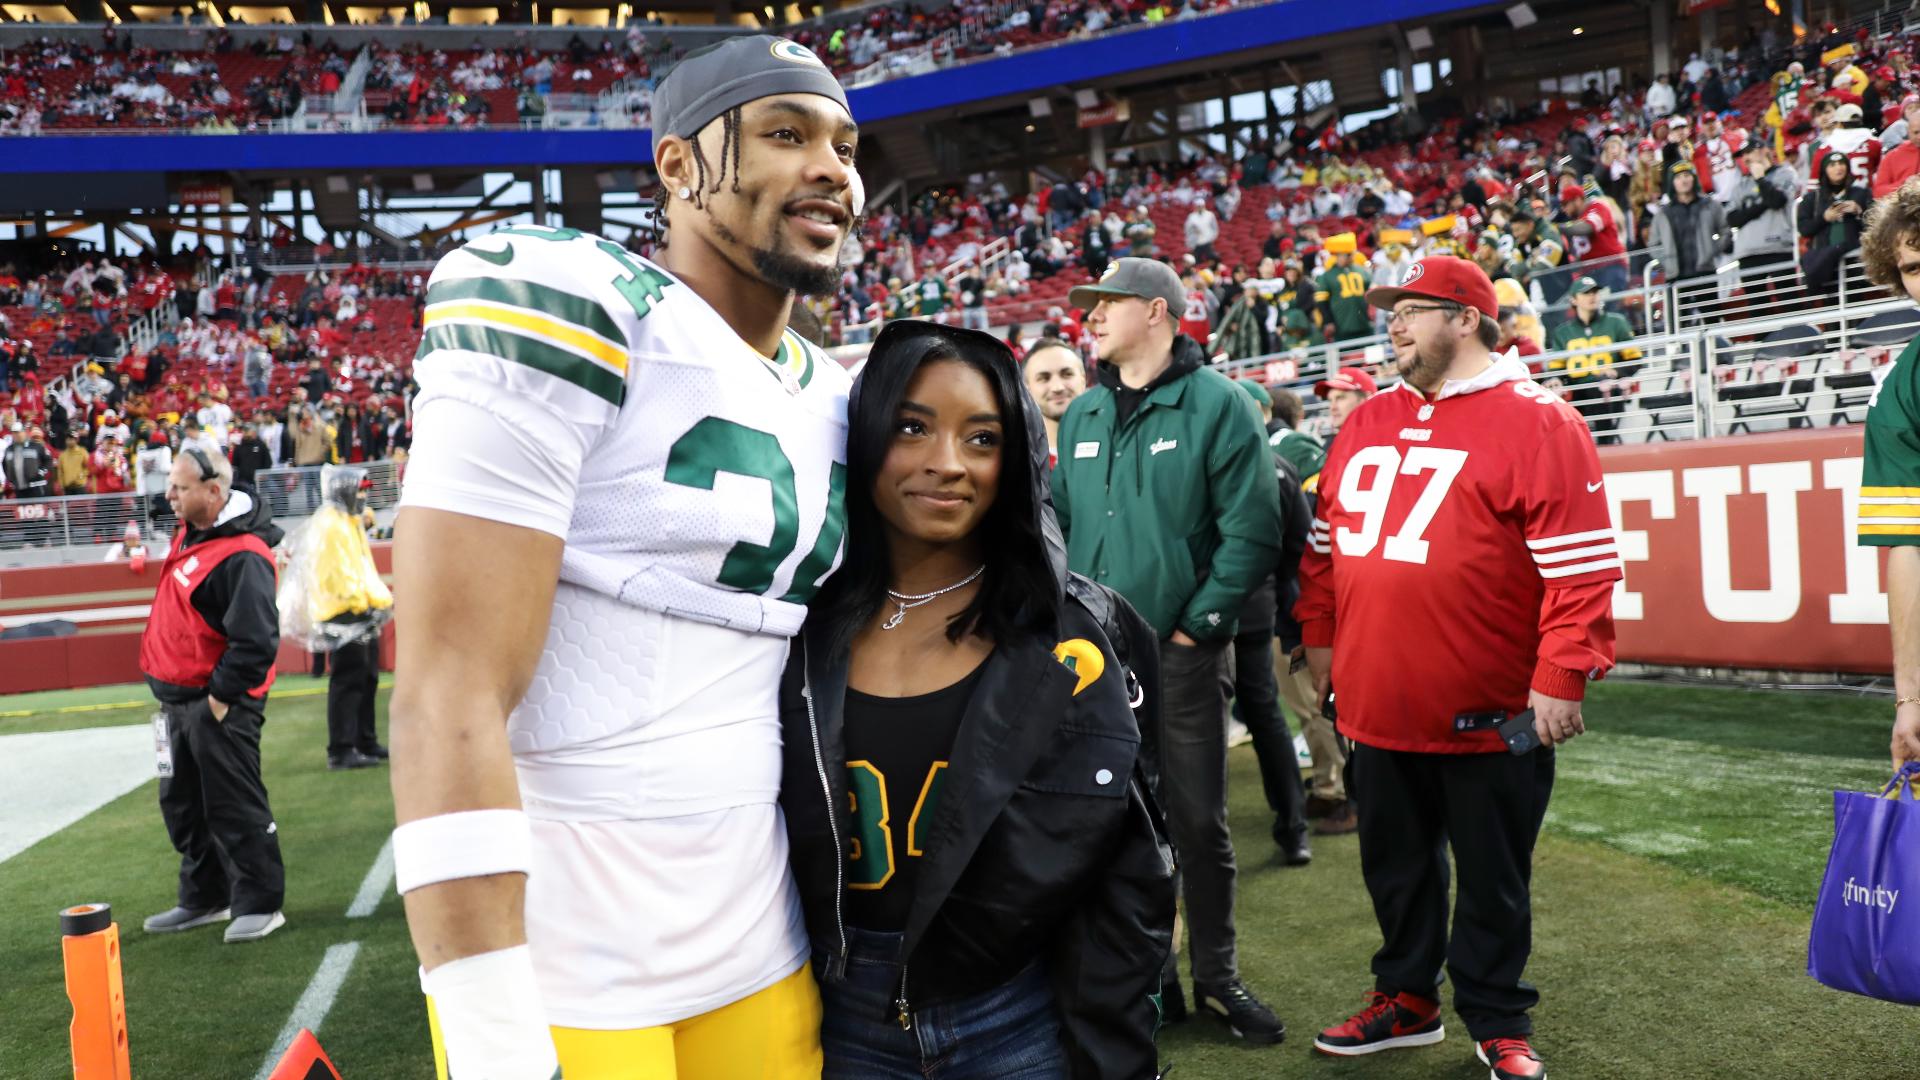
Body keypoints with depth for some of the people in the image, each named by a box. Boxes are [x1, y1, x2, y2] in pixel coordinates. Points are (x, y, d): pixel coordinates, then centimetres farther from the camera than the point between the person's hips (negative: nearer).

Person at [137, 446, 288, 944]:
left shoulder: (242, 556, -22)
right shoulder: (189, 534, 9)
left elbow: (256, 640, -26)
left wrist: (220, 695, -20)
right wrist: (169, 688, 19)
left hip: (218, 704, -10)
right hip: (179, 700, 10)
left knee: (235, 809, -2)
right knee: (184, 807, 18)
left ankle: (260, 904, 9)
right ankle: (205, 899, 31)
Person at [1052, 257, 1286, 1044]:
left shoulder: (1216, 403, -6)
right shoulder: (1082, 416, 11)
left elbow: (1252, 529, -11)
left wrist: (1198, 624, -11)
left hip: (1181, 653, -5)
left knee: (1197, 822, 5)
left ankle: (1217, 978, 23)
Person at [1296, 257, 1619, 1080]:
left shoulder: (1538, 424, -9)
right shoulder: (1365, 425, 10)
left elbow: (1580, 564, -13)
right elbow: (1325, 542, 17)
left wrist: (1561, 678, -16)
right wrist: (1319, 639, 15)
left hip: (1491, 714, -5)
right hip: (1377, 703, 6)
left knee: (1491, 880, 10)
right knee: (1394, 865, 18)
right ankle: (1406, 997, 36)